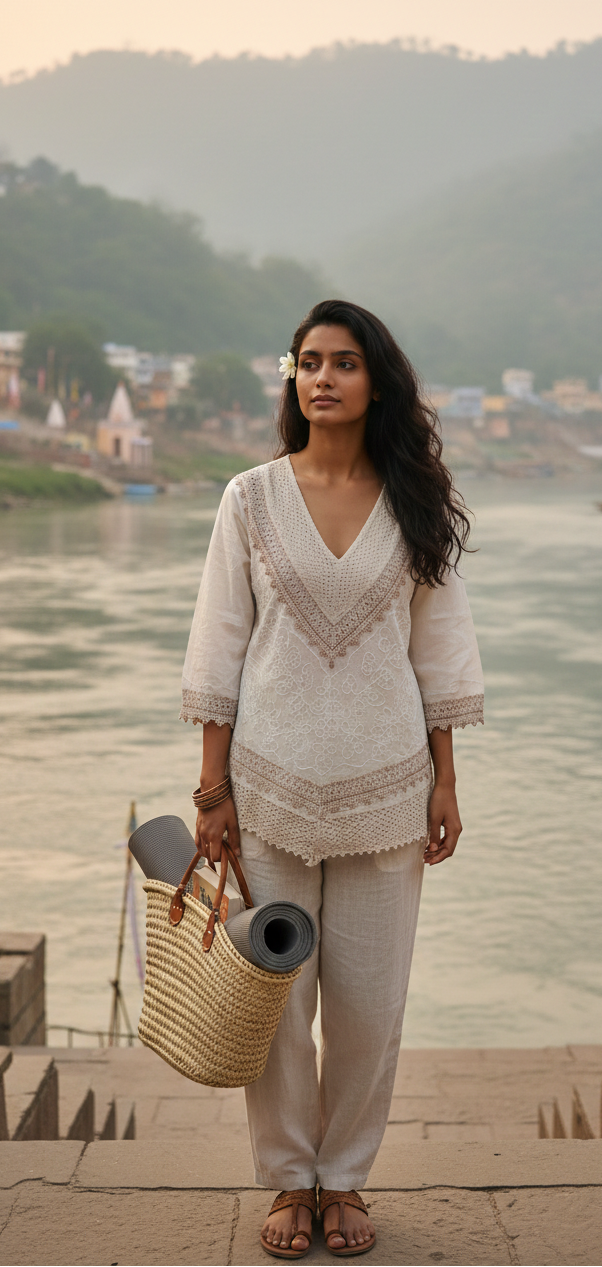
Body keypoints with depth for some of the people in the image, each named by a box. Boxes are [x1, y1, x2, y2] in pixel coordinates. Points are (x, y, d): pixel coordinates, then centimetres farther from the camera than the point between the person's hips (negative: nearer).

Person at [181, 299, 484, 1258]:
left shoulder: (415, 503, 2)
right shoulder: (253, 498, 0)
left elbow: (438, 646, 5)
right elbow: (220, 647, 0)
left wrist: (444, 782, 2)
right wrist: (212, 787, -3)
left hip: (383, 784, 1)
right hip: (273, 781, 0)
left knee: (370, 999, 7)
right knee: (274, 996, 6)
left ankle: (345, 1179, 26)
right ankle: (289, 1181, 24)